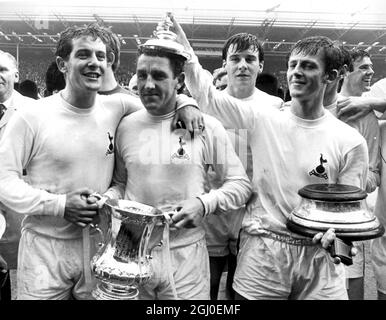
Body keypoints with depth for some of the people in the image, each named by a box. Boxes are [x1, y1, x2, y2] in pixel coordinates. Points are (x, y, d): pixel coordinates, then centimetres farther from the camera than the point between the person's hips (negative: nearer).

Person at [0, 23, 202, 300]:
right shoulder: (32, 118, -11)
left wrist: (185, 103, -10)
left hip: (100, 244, 3)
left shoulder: (115, 108, -3)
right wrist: (59, 205, -18)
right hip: (46, 247, -2)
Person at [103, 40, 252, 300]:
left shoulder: (207, 127, -6)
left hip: (185, 253, -2)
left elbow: (241, 184, -1)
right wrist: (109, 199, -7)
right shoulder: (126, 126, 2)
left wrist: (204, 204, -16)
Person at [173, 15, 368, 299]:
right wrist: (184, 48, -16)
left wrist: (336, 232, -20)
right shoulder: (264, 120, -2)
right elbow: (208, 95, -5)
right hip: (261, 254, 0)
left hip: (319, 256, 1)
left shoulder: (351, 142, -3)